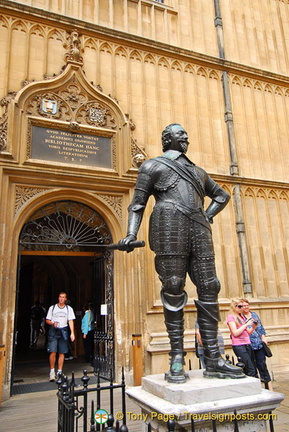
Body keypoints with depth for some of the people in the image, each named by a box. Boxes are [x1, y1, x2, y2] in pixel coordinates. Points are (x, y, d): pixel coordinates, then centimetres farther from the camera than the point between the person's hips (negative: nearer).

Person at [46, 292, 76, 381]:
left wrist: (72, 333, -5)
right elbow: (47, 320, 9)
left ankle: (59, 372, 13)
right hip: (53, 331, -1)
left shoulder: (69, 309, 9)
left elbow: (70, 321, 5)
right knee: (53, 352, -8)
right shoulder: (52, 308, 8)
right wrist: (53, 323, -13)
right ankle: (52, 371, 5)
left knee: (62, 353, 3)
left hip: (63, 331, 1)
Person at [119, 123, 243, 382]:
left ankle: (213, 360, 3)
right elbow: (137, 204, 6)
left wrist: (208, 216, 17)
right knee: (173, 290, -7)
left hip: (199, 231, 5)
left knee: (208, 288, -3)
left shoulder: (197, 171, 30)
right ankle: (177, 361, -1)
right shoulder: (153, 166, 15)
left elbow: (222, 195, 37)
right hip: (169, 227, -5)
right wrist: (131, 235, -10)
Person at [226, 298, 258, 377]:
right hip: (239, 346, -7)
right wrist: (246, 324, -14)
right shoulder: (231, 317, -5)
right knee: (251, 370, -11)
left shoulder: (242, 316, 17)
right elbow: (235, 333, -14)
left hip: (247, 344, 7)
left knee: (254, 370, 5)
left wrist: (253, 327, 1)